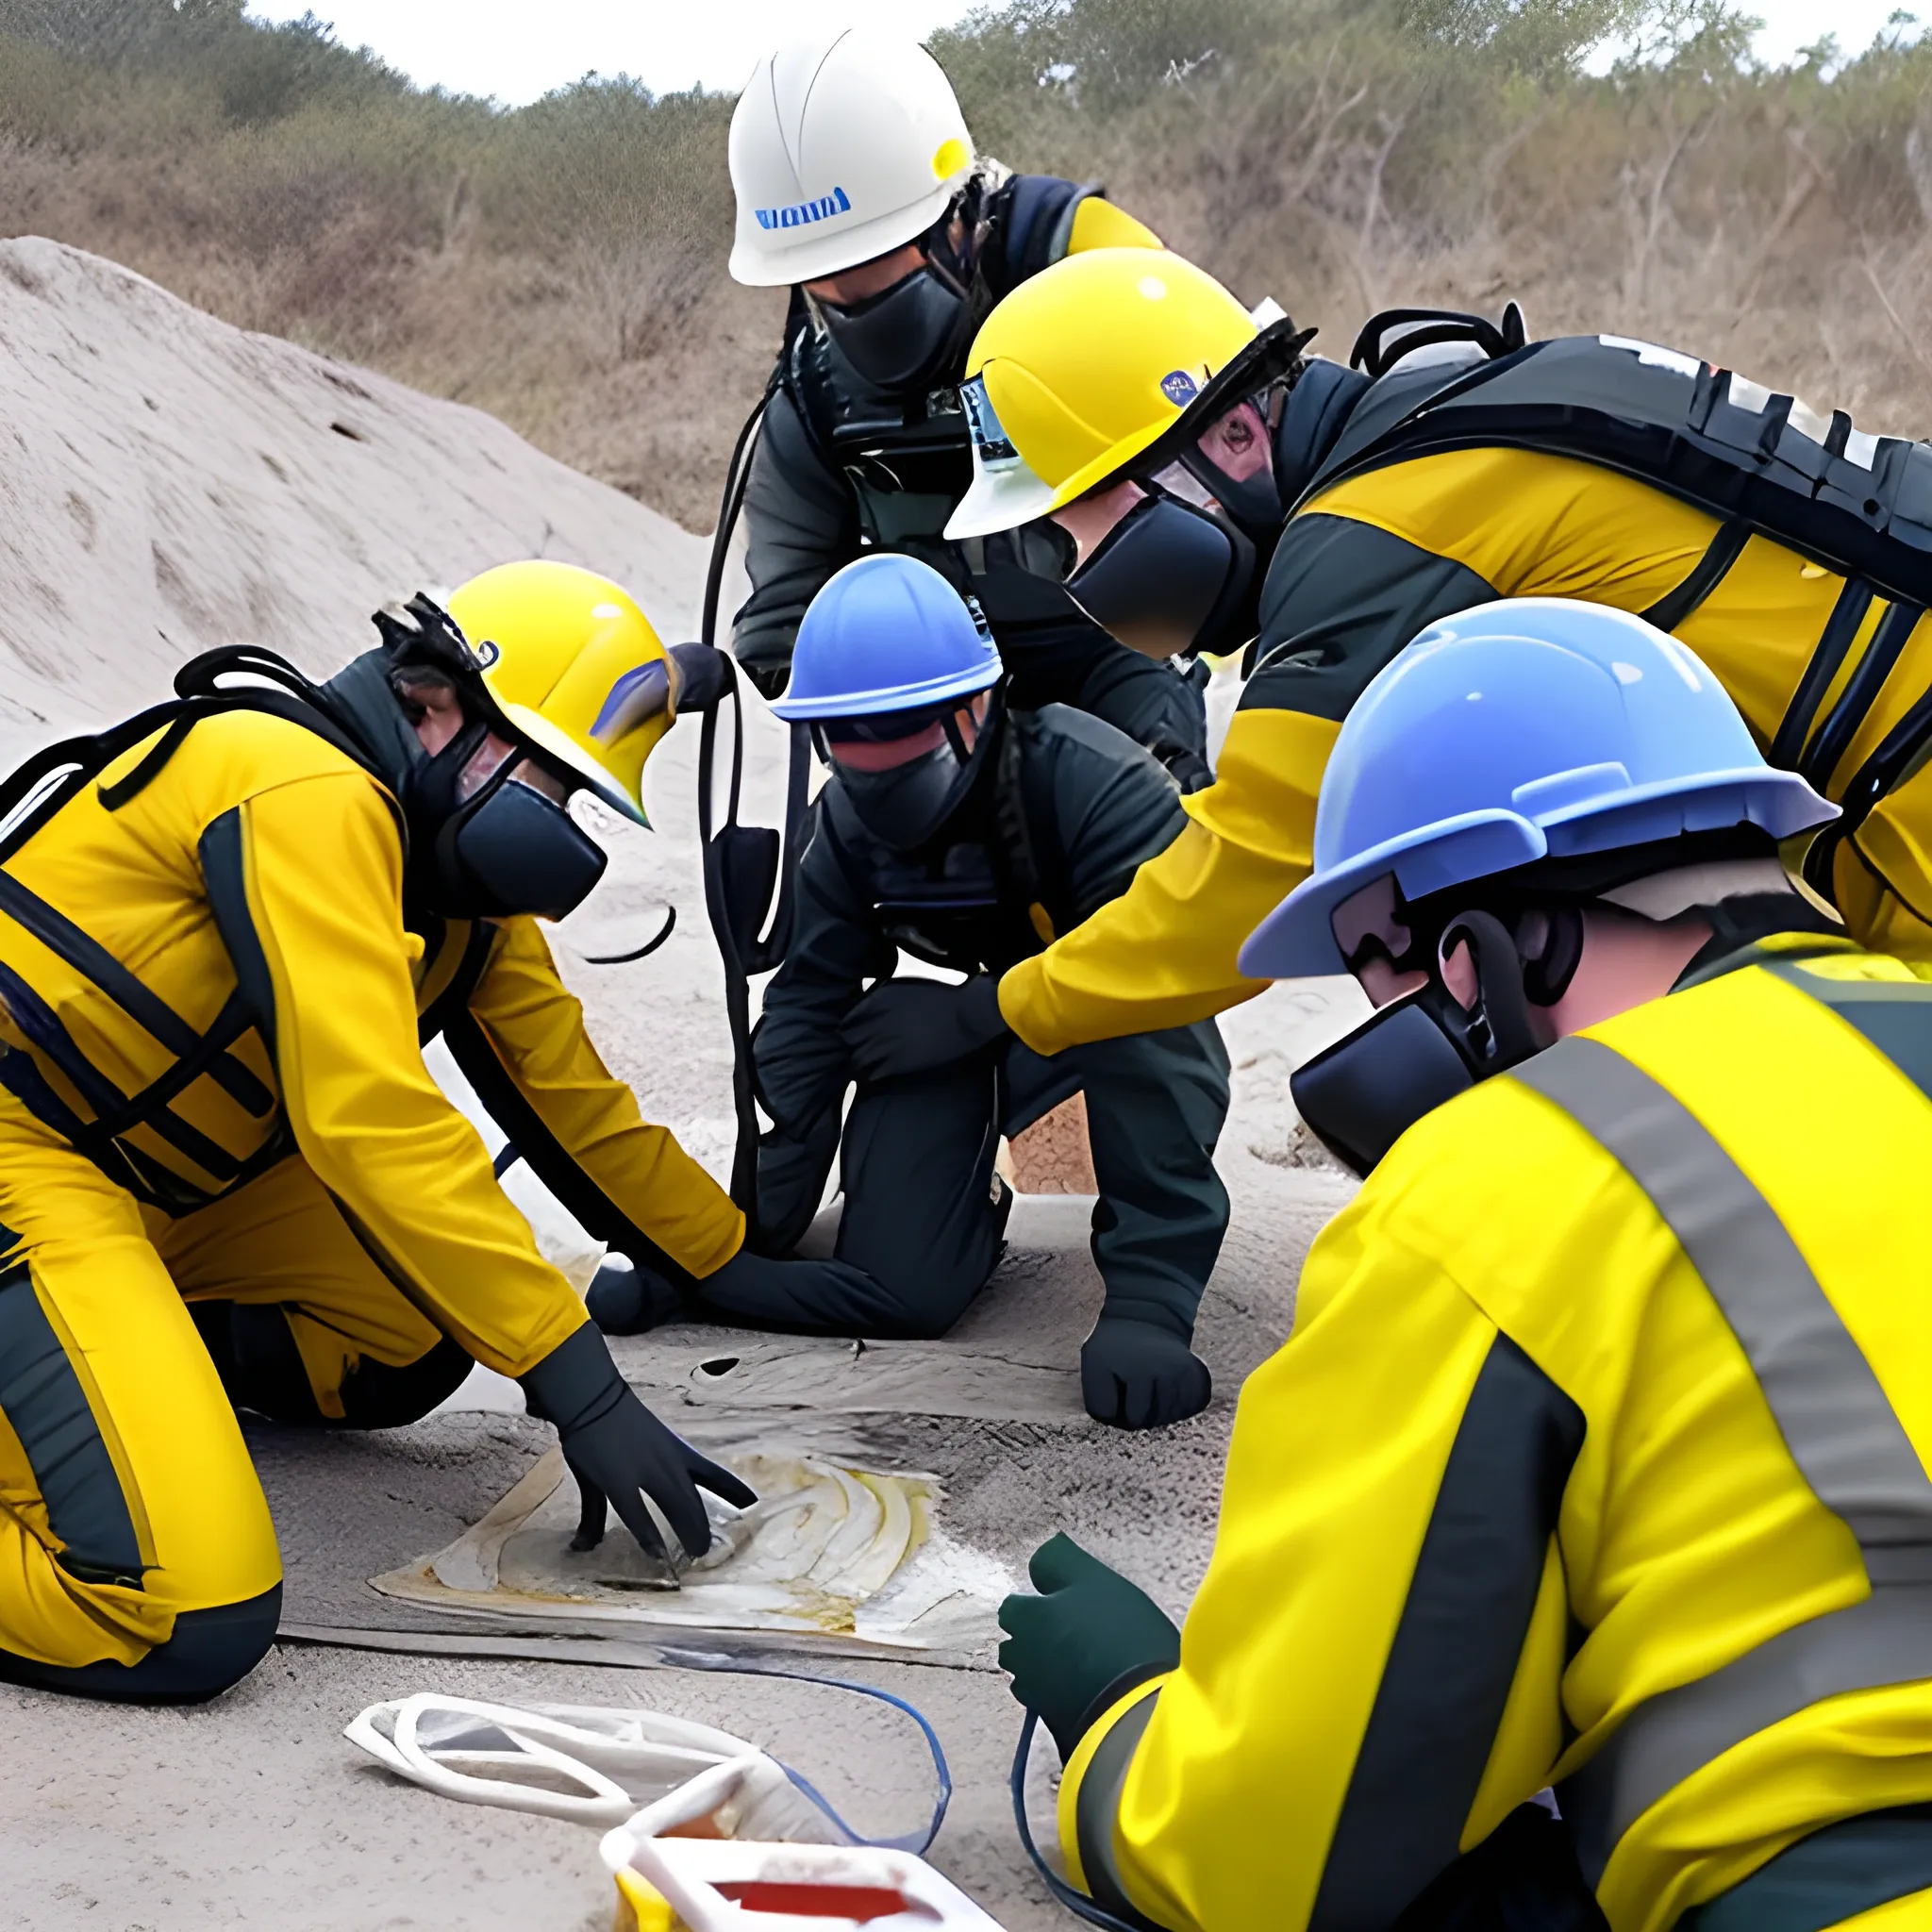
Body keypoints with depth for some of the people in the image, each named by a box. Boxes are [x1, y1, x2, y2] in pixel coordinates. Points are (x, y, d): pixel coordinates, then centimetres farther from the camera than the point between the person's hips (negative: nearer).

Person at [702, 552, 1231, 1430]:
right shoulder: (850, 825, -12)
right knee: (895, 1290, -9)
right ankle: (971, 1198, 24)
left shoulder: (1093, 781, -32)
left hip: (1128, 1045, -5)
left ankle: (1150, 1293, -22)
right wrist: (753, 1229, -12)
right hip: (974, 1029, 5)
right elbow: (807, 1008, -8)